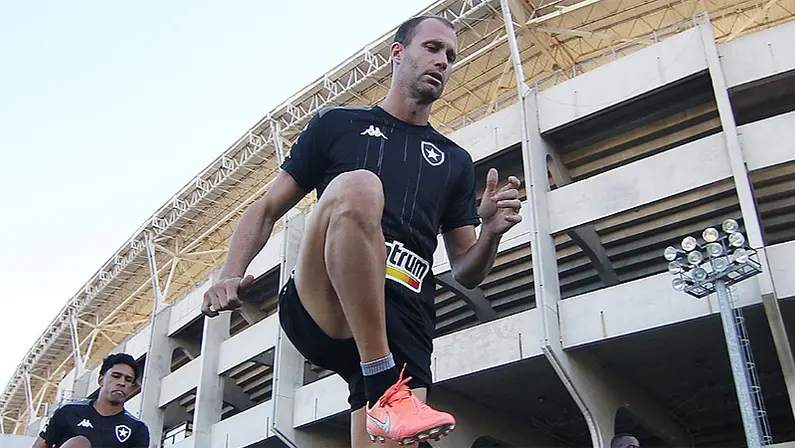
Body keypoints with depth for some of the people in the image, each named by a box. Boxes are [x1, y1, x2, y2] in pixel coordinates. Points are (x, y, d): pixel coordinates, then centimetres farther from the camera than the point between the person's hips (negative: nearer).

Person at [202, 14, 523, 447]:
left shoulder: (455, 162, 22)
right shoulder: (336, 124, 16)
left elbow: (466, 273, 19)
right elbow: (267, 209, 14)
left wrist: (491, 231, -2)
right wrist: (230, 275, -4)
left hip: (403, 326, 3)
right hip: (319, 308, -2)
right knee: (357, 186, -29)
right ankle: (383, 389, -30)